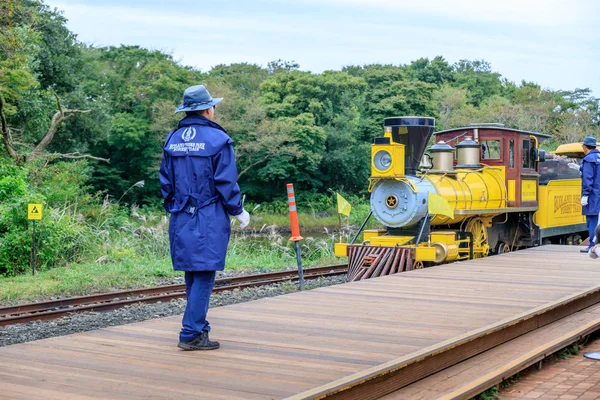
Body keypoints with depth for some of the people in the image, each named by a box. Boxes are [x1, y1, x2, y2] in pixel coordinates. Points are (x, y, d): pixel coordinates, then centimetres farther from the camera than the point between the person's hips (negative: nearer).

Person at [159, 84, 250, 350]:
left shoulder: (172, 140, 9)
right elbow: (226, 182, -10)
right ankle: (191, 334, -5)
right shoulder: (217, 139, -8)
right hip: (209, 219, -6)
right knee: (204, 276, -3)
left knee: (192, 275, 15)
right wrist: (239, 211, 2)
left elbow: (165, 181, 12)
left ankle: (198, 327, 26)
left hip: (181, 219, 6)